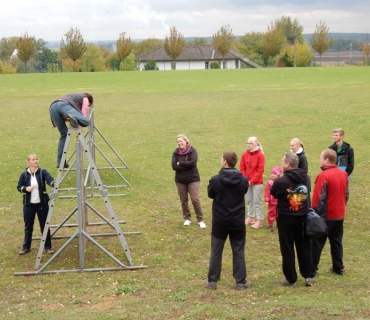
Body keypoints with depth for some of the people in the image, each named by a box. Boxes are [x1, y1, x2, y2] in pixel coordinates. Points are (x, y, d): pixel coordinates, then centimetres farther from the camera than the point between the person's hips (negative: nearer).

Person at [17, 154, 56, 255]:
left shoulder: (42, 172, -6)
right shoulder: (24, 174, -3)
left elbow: (49, 179, -23)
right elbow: (19, 187, 5)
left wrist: (54, 184, -45)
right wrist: (25, 188, -17)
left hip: (42, 204, -1)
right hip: (28, 204, 1)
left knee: (44, 226, 6)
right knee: (28, 226, 11)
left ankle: (48, 246, 17)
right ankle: (26, 247, 24)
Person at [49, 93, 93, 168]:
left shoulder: (75, 96, 44)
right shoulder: (85, 98, 27)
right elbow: (83, 113, 14)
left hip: (53, 107, 7)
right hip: (64, 105, -7)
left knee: (64, 134, 16)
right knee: (86, 122, -19)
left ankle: (60, 162, 11)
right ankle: (71, 117, -51)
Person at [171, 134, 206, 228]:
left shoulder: (192, 151, -8)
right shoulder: (176, 153, -1)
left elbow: (193, 162, -23)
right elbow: (174, 166, -12)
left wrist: (180, 163, -15)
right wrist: (187, 165, -18)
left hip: (193, 179, -3)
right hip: (180, 180, 3)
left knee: (195, 200, -7)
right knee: (183, 201, 10)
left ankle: (200, 220, 3)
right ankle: (187, 218, 25)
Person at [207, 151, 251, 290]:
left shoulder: (215, 180, -16)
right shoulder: (243, 180, -9)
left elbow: (210, 195, 2)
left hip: (220, 221, -1)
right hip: (238, 222, 1)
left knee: (216, 252, 12)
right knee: (238, 252, 12)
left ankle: (212, 281, 17)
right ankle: (241, 281, 16)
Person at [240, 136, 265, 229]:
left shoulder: (260, 155, -10)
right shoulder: (245, 154, 4)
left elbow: (260, 170, -13)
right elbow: (242, 168, 7)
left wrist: (252, 181, -14)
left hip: (257, 182, -5)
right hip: (247, 182, 5)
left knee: (257, 201, -1)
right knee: (249, 200, 13)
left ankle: (259, 220, 4)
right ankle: (250, 217, 25)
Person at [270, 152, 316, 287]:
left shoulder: (281, 181, -20)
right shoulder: (305, 178, -3)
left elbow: (273, 193, -2)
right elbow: (305, 193, 9)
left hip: (286, 218, -5)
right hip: (303, 216, 5)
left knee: (287, 249, 8)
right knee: (304, 247, 17)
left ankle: (291, 279, 14)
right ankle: (309, 276, 21)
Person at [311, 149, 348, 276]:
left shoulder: (324, 176, -20)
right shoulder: (344, 174, 4)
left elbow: (319, 198, -19)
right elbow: (345, 194, 13)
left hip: (325, 216, -7)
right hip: (339, 214, 7)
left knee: (317, 242, 3)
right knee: (337, 242, 16)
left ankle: (312, 268, 7)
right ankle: (339, 267, 20)